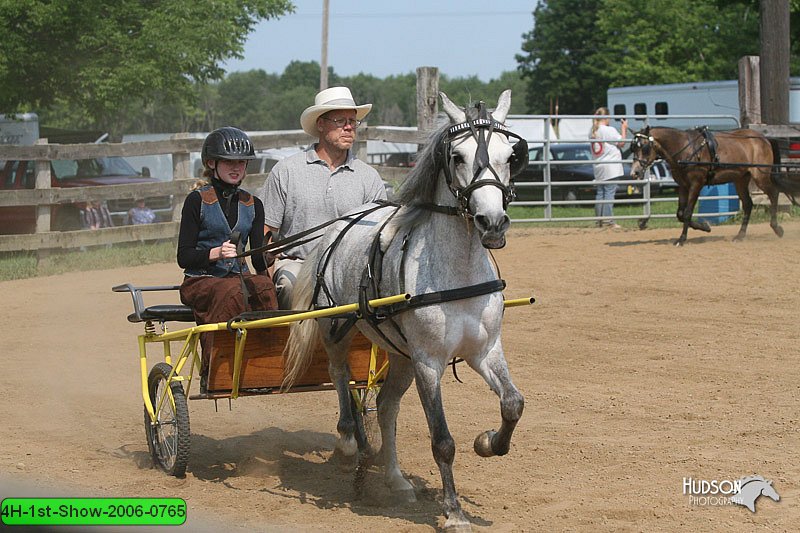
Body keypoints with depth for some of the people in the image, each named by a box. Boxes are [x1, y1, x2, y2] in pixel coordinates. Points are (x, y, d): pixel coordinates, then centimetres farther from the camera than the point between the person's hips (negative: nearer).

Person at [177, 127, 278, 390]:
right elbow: (184, 257, -5)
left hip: (239, 277, 3)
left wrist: (268, 255, -15)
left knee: (264, 285, -32)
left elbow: (258, 261, 8)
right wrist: (216, 253, -23)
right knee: (231, 291, -37)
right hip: (200, 282, -3)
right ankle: (211, 373, -32)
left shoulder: (253, 205, 14)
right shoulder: (197, 200, 1)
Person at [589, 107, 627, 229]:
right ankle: (608, 220, -11)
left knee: (600, 193, 12)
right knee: (609, 192, -7)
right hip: (610, 167, -7)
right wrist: (624, 128, 5)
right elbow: (621, 143, -5)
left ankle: (599, 220, 14)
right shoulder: (610, 130, -12)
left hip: (598, 167, 7)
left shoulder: (593, 131, 9)